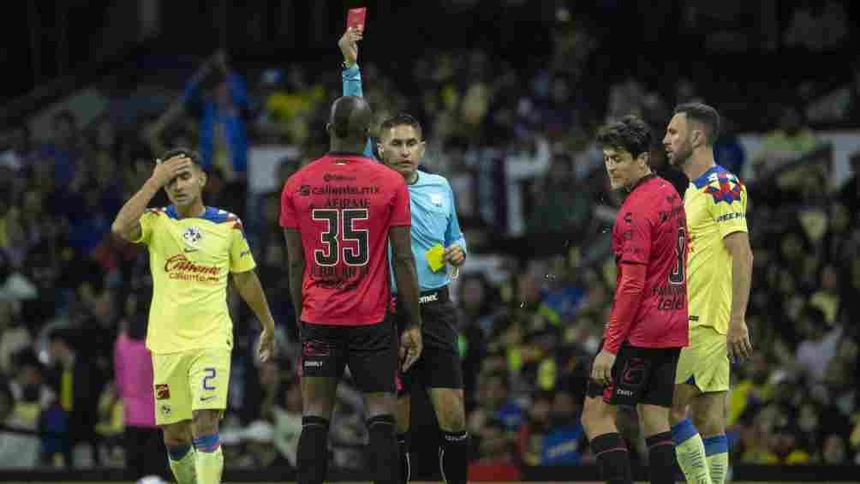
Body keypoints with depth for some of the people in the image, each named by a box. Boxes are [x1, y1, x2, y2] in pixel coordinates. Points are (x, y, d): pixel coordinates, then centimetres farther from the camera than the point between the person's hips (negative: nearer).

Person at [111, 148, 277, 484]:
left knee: (206, 423, -17)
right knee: (175, 437, 6)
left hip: (212, 341, -2)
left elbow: (246, 280, 17)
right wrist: (154, 181, -18)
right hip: (167, 343, 2)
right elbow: (121, 228, -21)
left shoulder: (228, 225, 4)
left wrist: (268, 326, 24)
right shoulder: (156, 222, 2)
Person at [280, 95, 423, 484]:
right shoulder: (390, 183, -4)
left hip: (318, 320, 2)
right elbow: (403, 260, -4)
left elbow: (295, 264, 4)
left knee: (315, 416, 4)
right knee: (381, 415, 2)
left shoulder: (296, 185, 1)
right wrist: (414, 324, 1)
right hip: (372, 320, -2)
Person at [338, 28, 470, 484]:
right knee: (395, 422, 2)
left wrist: (458, 251, 1)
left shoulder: (440, 187, 10)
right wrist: (351, 66, -22)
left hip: (436, 308, 2)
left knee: (453, 416, -4)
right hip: (388, 312, -2)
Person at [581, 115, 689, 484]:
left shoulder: (635, 211, -16)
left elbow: (632, 284, -21)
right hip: (672, 327, 9)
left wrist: (610, 346, -21)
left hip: (639, 329, -9)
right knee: (654, 421, 9)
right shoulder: (669, 193, 11)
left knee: (596, 416, -5)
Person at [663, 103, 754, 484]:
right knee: (708, 420, 6)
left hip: (706, 322, -9)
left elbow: (742, 256, -18)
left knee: (667, 408, -12)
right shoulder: (693, 191, 19)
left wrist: (736, 320, -25)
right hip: (692, 320, 9)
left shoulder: (722, 187, -11)